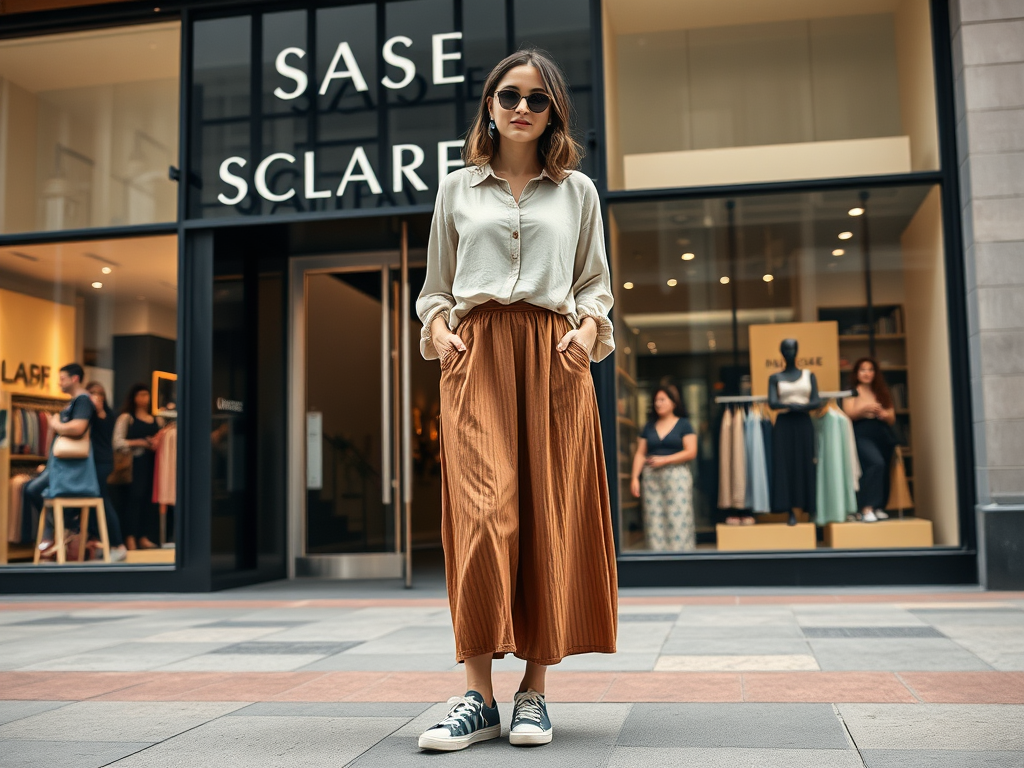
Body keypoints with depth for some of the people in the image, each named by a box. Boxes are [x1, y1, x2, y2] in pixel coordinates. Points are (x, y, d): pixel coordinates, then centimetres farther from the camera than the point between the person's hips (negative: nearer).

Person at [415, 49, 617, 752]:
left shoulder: (578, 190, 16)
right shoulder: (457, 189, 16)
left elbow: (596, 281, 16)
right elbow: (436, 285, 18)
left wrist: (590, 327, -4)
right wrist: (438, 330, -2)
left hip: (553, 358, 1)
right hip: (476, 355, 0)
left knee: (550, 516, -3)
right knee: (480, 513, -13)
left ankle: (534, 690, 6)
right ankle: (479, 697, -9)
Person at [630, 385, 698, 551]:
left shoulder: (683, 425, 3)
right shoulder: (649, 426, 14)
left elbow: (691, 452, -6)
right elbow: (640, 454, 10)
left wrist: (664, 460, -12)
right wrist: (635, 478, -1)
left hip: (676, 476, -4)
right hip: (651, 478, 4)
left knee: (678, 519, -7)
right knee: (654, 522, 0)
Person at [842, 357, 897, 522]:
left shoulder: (882, 393, 19)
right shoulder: (852, 392, 9)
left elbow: (892, 419, 14)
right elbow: (848, 414, -5)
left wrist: (882, 414, -7)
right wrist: (864, 409, -21)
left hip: (884, 436, 5)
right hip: (862, 436, -5)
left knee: (883, 471, -1)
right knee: (876, 463, -28)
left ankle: (878, 508, 13)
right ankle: (867, 508, -31)